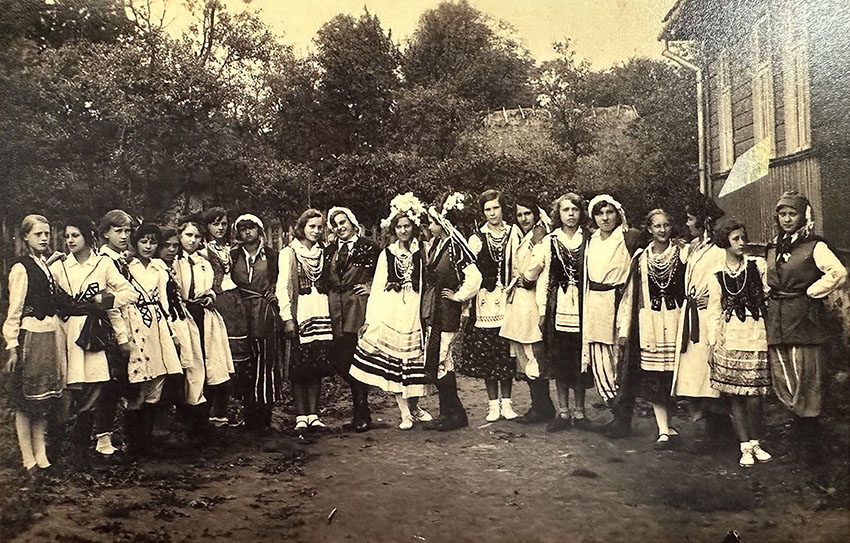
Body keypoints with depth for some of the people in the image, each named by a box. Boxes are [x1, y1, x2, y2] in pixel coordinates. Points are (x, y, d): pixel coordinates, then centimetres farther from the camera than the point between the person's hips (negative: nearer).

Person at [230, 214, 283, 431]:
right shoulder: (233, 256, 11)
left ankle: (265, 418, 3)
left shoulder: (272, 256, 8)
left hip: (267, 315, -1)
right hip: (242, 314, 1)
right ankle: (249, 417, 7)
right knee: (245, 367, 0)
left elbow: (280, 284, 7)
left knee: (266, 364, -3)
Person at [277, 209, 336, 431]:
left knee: (318, 367, 3)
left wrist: (331, 316, 8)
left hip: (321, 315, 4)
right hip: (299, 315, -4)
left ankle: (313, 415, 9)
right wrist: (287, 317, -12)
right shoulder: (289, 253, 2)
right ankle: (300, 416, 5)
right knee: (299, 368, -2)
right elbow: (282, 287, -4)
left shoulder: (322, 253, 16)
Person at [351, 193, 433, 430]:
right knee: (393, 361, -4)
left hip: (414, 312, 0)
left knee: (414, 361, 1)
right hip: (390, 313, 0)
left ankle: (414, 406, 23)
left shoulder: (421, 253, 8)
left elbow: (426, 284, 6)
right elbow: (377, 288, 8)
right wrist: (371, 318, 2)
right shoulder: (386, 254, 9)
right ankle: (405, 413, 4)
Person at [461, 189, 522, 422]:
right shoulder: (476, 239, 8)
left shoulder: (514, 233, 6)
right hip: (485, 300, 1)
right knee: (486, 354, 1)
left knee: (507, 352, 2)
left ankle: (506, 402, 13)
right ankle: (493, 403, 12)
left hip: (508, 299, 0)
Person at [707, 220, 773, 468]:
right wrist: (714, 342, 0)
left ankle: (755, 443, 17)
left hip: (756, 336, -1)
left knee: (753, 396, -3)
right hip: (729, 340, 1)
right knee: (734, 396, 1)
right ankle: (745, 447, 12)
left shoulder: (759, 266, 5)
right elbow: (714, 312, 7)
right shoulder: (717, 276, 7)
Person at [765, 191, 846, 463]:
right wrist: (774, 299, 12)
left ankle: (811, 448, 6)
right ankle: (803, 443, 17)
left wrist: (811, 292, -10)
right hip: (776, 323, 6)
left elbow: (838, 273, -18)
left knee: (806, 386, -5)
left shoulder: (815, 246, -2)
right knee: (784, 388, 4)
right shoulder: (772, 249, 16)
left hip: (804, 321, -6)